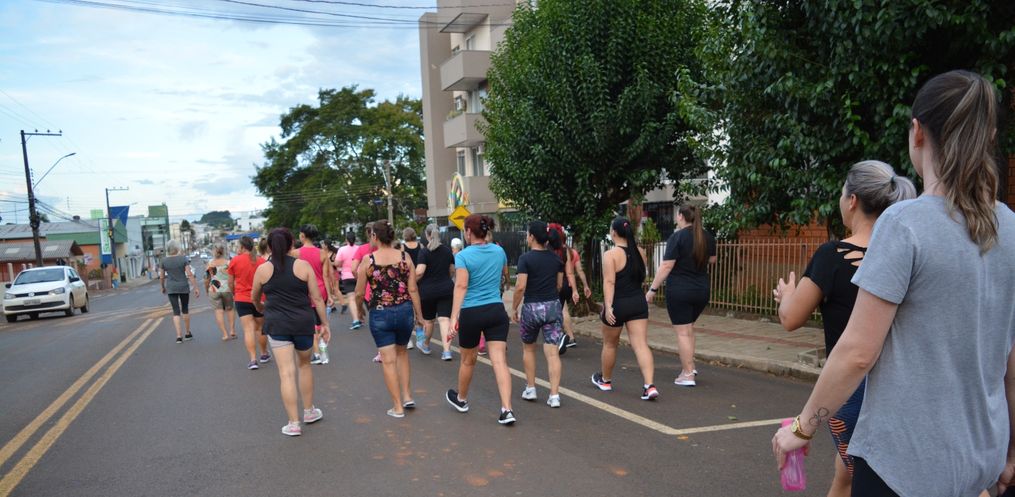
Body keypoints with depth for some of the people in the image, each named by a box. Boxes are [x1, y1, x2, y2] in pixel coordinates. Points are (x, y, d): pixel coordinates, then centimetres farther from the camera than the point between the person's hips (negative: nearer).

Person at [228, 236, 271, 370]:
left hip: (242, 299, -1)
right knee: (260, 328, 15)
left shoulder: (234, 260, -4)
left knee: (248, 329, -3)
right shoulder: (262, 261, -2)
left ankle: (253, 359, -11)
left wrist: (233, 294, 21)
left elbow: (231, 282, 3)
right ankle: (264, 355, 29)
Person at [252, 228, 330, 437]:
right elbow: (317, 298, -3)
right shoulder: (303, 266, -3)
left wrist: (261, 308, 37)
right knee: (305, 364, 21)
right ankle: (309, 411, 32)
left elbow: (254, 298, 15)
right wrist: (324, 323, 5)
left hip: (277, 325, -1)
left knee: (286, 373, 1)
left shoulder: (262, 270, -1)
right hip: (303, 323, 1)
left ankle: (294, 423, 3)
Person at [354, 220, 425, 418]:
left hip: (380, 314, -3)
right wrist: (419, 314, 7)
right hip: (405, 310, 3)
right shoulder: (405, 257, -3)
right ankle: (407, 396, 22)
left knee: (388, 359, 5)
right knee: (402, 351, 25)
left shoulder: (368, 260, -8)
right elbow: (413, 290, -3)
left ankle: (398, 407, 10)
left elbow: (359, 293, -3)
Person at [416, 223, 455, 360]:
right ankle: (447, 351, -14)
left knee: (428, 320, 15)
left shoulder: (424, 251, -11)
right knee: (445, 319, -3)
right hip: (446, 289, 2)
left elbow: (419, 272, -20)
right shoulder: (447, 250, 4)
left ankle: (425, 345, 37)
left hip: (427, 290, -2)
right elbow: (452, 269, 13)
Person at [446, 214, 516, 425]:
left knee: (468, 360, 16)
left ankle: (461, 400, 39)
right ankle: (507, 409, -10)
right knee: (499, 360, -1)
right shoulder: (499, 251, 5)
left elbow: (461, 286, -21)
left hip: (472, 313, -3)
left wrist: (454, 317, -24)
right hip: (497, 311, 3)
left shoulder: (463, 255, -10)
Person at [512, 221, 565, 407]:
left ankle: (530, 389, 24)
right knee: (552, 353, 0)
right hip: (553, 307, 3)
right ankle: (554, 395, -5)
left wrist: (514, 308, -4)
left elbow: (520, 286, -15)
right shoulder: (556, 258, 4)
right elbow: (559, 285, 11)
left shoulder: (526, 258, -11)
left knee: (528, 349, 19)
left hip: (532, 308, -3)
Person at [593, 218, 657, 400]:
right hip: (638, 303, 4)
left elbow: (609, 282, -21)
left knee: (610, 344, 15)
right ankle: (650, 385, -14)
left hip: (618, 304, -4)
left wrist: (608, 307, -24)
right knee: (641, 345, -1)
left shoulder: (611, 254, -12)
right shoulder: (640, 252, 6)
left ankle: (605, 380, 34)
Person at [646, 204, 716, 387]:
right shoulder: (708, 237, 5)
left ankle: (688, 375, 4)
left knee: (682, 332, 1)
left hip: (679, 290, -6)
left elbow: (666, 266, -16)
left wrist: (653, 289, -11)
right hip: (702, 290, 6)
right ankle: (690, 367, 23)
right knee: (689, 328, 23)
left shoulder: (677, 236, -13)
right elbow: (712, 260, 21)